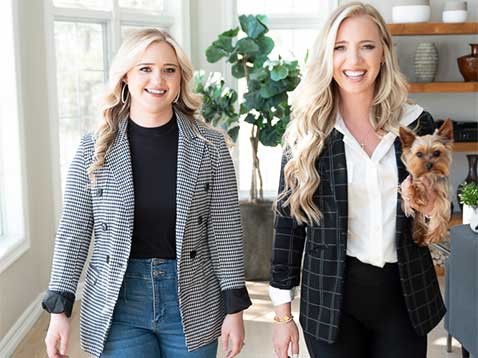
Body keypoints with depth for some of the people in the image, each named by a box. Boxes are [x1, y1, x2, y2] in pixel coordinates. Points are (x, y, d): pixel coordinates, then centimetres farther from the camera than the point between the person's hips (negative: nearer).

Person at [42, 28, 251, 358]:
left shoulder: (209, 145, -4)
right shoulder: (95, 148, -3)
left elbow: (225, 231, -2)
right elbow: (74, 232, 0)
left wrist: (234, 307, -3)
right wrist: (59, 309, -3)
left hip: (192, 302, 0)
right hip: (119, 302, 0)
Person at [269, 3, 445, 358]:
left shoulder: (417, 123, -1)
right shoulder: (308, 131, -5)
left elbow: (437, 215, 10)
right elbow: (289, 219, -1)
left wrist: (430, 208, -15)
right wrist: (283, 313, 0)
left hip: (406, 294, 2)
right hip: (331, 298, -2)